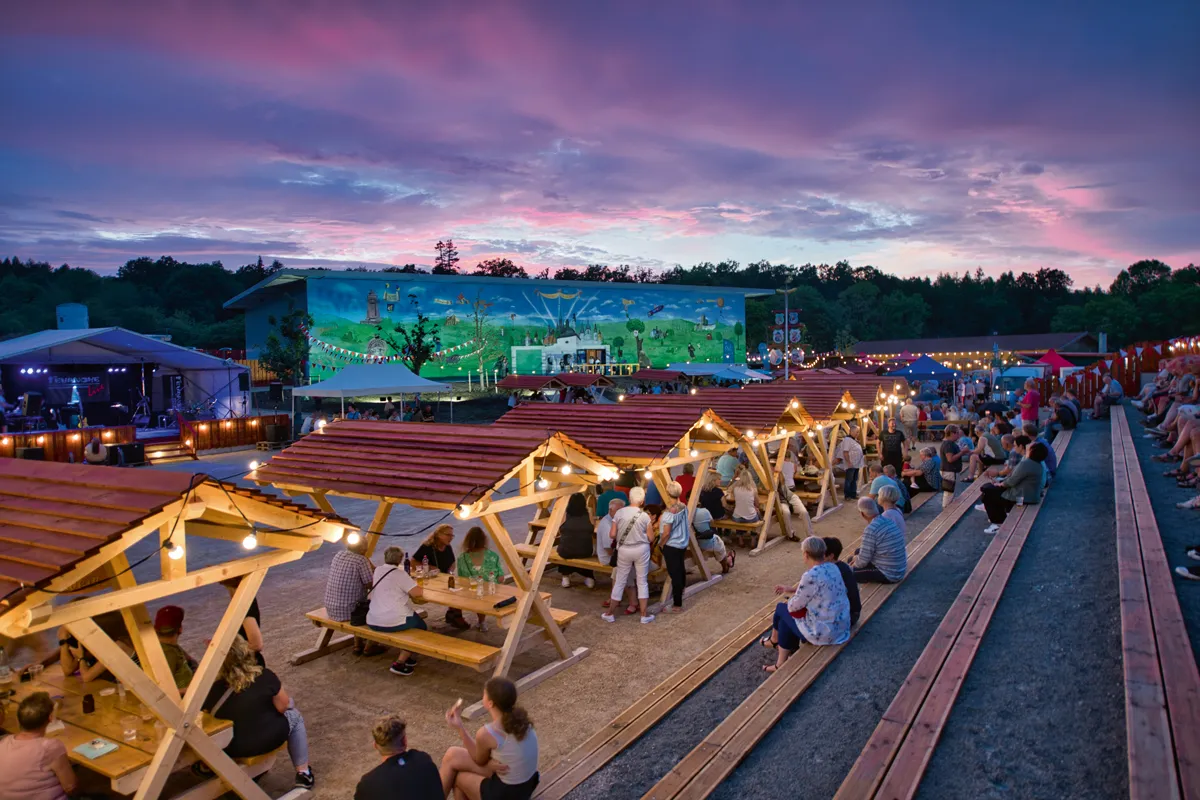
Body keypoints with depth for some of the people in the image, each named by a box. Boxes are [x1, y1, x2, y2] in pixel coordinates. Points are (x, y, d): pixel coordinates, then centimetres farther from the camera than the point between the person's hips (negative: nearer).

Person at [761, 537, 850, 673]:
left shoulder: (811, 576, -25)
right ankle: (782, 663, 29)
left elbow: (794, 606, -13)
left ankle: (774, 640, 41)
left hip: (824, 633, -7)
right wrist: (792, 589, 25)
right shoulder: (832, 568, 1)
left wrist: (790, 600, 9)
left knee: (782, 609, 15)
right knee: (785, 618, 20)